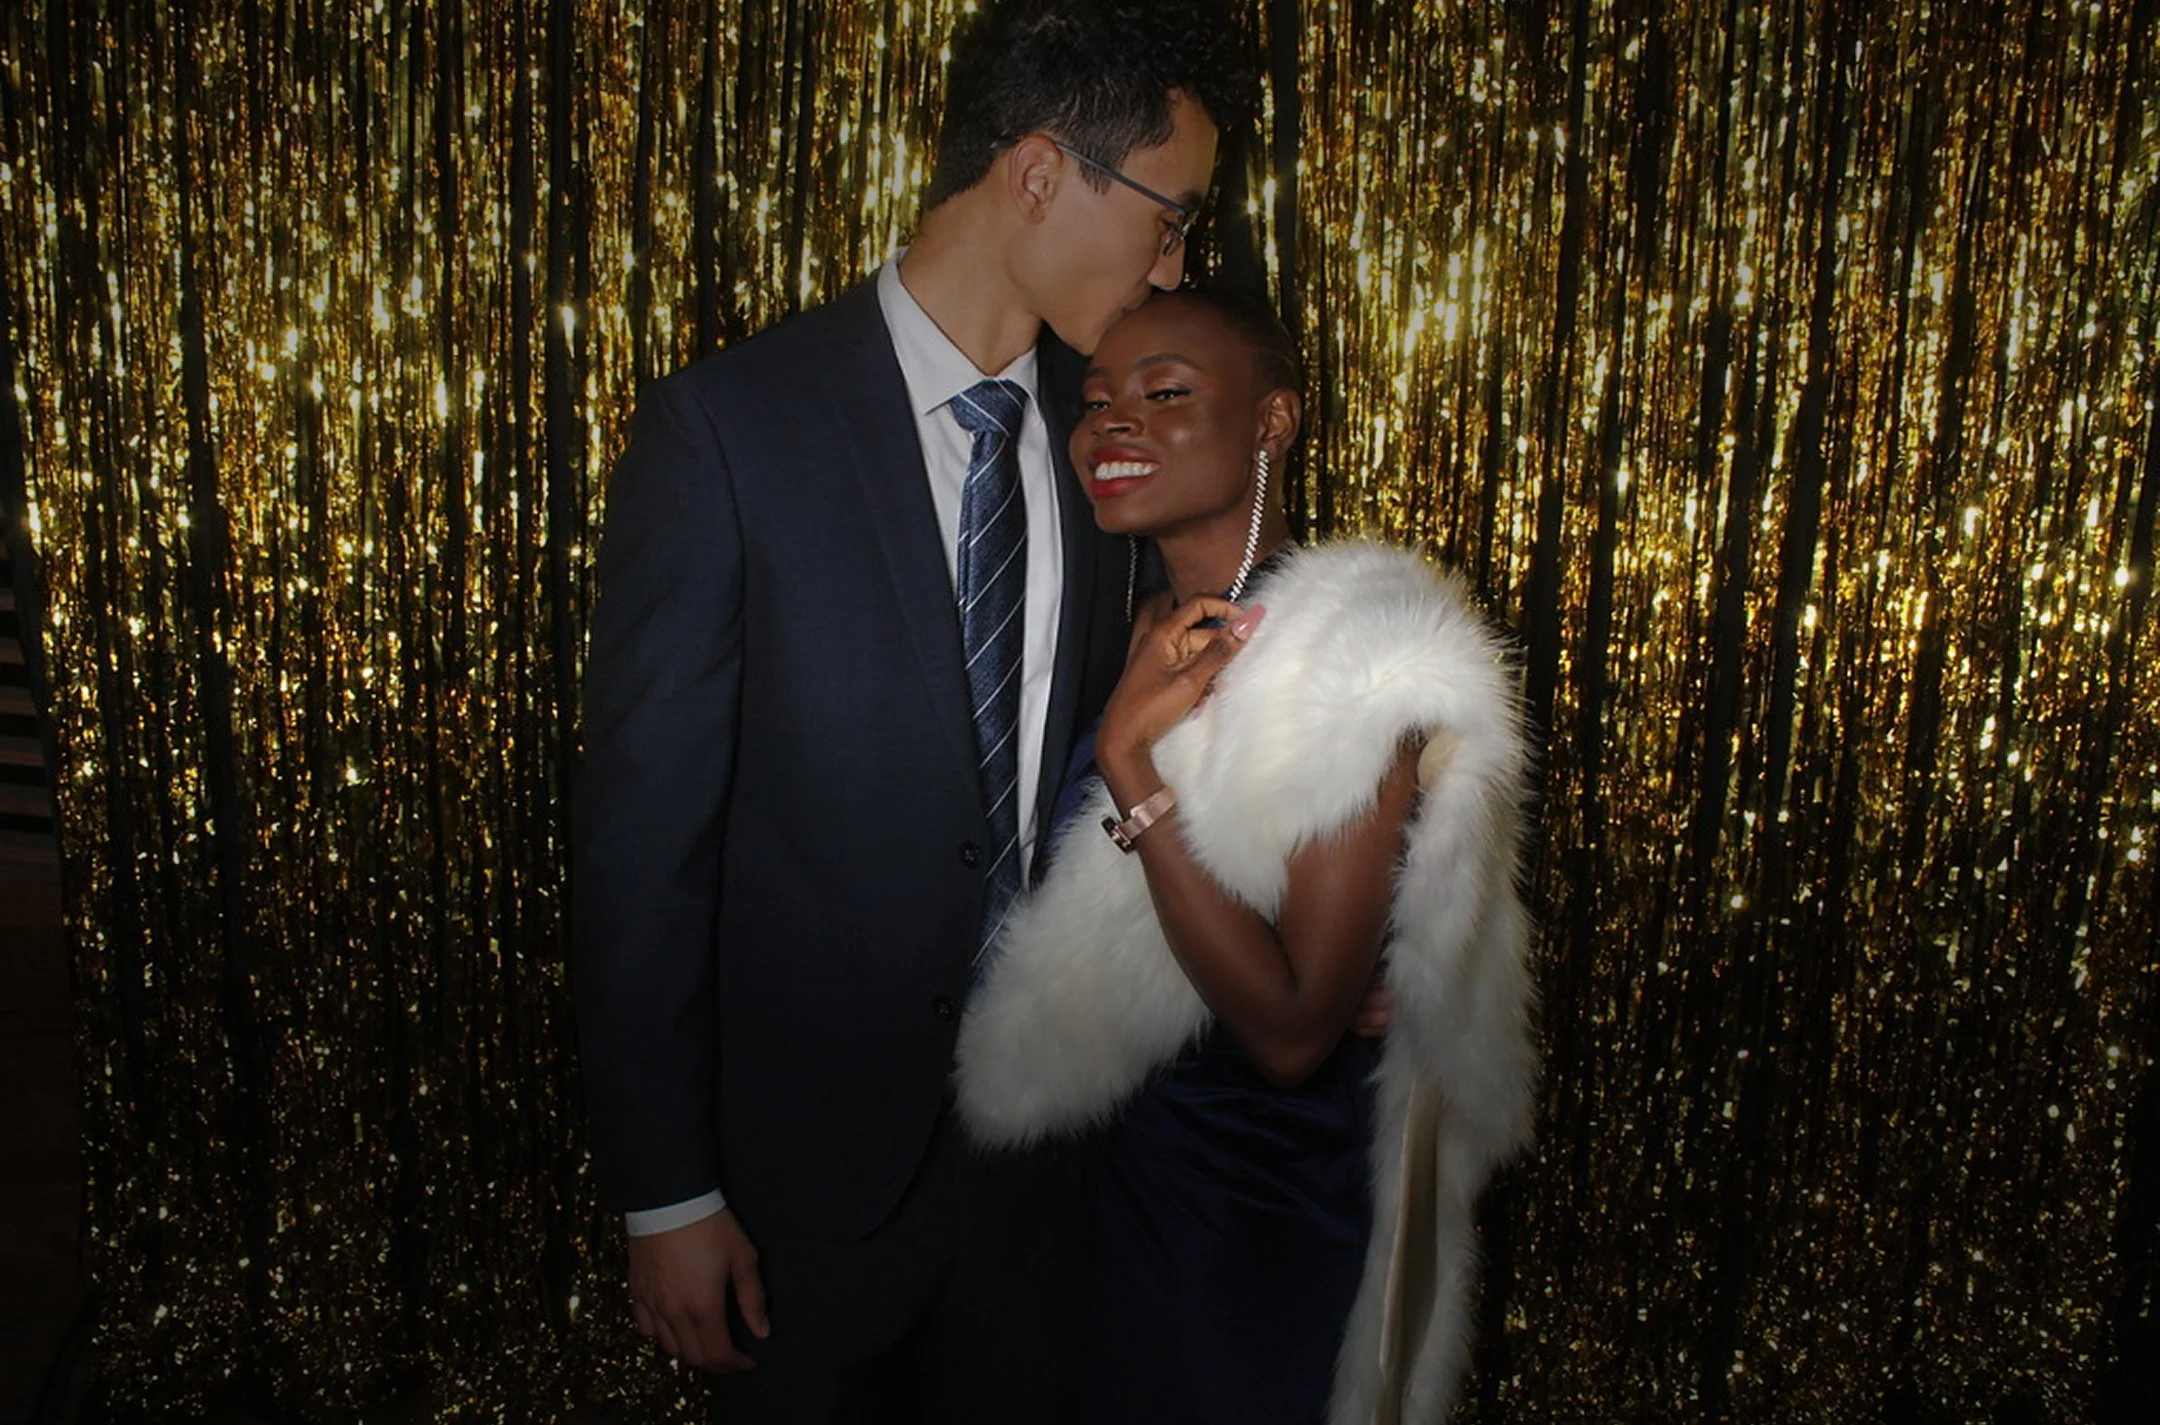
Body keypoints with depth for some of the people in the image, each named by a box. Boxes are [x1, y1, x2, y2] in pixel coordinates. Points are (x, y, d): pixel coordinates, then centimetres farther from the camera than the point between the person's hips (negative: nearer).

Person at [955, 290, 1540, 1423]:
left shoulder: (1359, 658, -25)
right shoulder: (1153, 638, -1)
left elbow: (1290, 1032, -28)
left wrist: (1130, 762, -29)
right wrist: (1129, 726, -4)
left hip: (1269, 1229, -7)